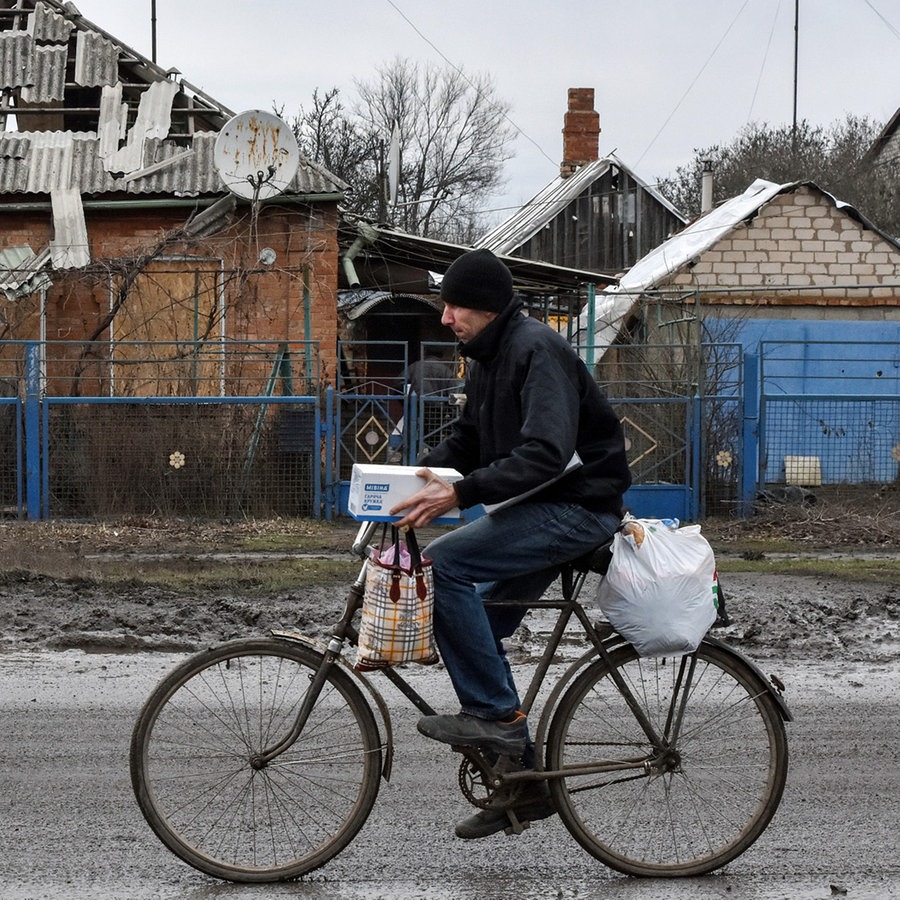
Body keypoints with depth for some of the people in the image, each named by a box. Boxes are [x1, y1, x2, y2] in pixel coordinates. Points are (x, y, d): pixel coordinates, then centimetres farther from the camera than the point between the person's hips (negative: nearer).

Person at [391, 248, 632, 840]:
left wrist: (459, 494, -34)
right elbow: (468, 441, 20)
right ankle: (523, 784, 16)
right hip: (538, 509, 10)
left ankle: (495, 713, -15)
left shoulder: (537, 350, -19)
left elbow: (545, 455, -29)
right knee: (478, 634, 8)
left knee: (443, 563, -22)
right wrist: (416, 478, 1)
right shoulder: (487, 358, 13)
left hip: (577, 508, -10)